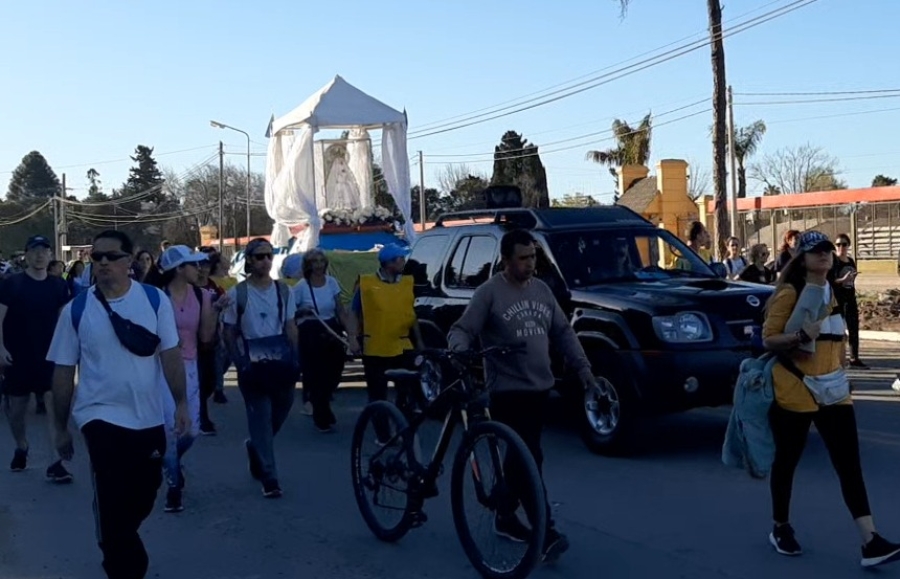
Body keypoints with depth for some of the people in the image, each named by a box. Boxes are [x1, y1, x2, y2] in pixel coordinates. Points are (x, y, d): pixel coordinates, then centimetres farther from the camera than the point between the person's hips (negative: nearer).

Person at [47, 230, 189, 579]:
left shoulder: (155, 300, -5)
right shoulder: (77, 310, -6)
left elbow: (170, 354, -2)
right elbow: (64, 370, -1)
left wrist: (181, 403, -7)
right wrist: (61, 427, 3)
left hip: (149, 417, 3)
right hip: (101, 415, -2)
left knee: (143, 497, 16)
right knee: (113, 499, -10)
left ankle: (117, 545, 46)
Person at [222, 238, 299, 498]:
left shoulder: (283, 291, 5)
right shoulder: (237, 293, -4)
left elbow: (290, 327, 9)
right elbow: (229, 333, -1)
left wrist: (295, 358, -2)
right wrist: (239, 363, -9)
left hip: (280, 363, 3)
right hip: (253, 365, -3)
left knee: (281, 411, 8)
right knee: (261, 419, -3)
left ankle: (255, 447, 39)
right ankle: (269, 478, 4)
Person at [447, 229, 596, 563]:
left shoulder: (542, 290, 12)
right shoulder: (489, 292, -7)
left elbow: (563, 332, 17)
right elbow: (461, 330, -11)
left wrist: (582, 366, 7)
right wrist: (459, 351, -33)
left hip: (540, 389, 7)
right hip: (508, 391, -7)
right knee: (529, 459, -11)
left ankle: (505, 517, 28)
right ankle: (546, 532, -11)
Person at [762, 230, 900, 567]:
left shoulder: (834, 294, 12)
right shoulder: (789, 294, -9)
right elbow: (768, 340, -12)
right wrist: (801, 336, -28)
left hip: (833, 390, 6)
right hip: (794, 390, -6)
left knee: (849, 464, -3)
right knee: (787, 461, 7)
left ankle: (870, 542, -6)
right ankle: (780, 529, 24)